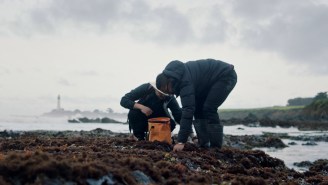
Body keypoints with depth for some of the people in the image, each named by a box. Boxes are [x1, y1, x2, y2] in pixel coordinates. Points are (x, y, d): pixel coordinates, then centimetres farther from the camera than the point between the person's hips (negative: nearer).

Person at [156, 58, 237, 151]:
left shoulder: (185, 81, -31)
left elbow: (188, 110, -37)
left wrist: (181, 142, -38)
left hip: (226, 75, -10)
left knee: (209, 109, -18)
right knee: (197, 108, 2)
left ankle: (216, 148, -9)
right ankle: (204, 145, 6)